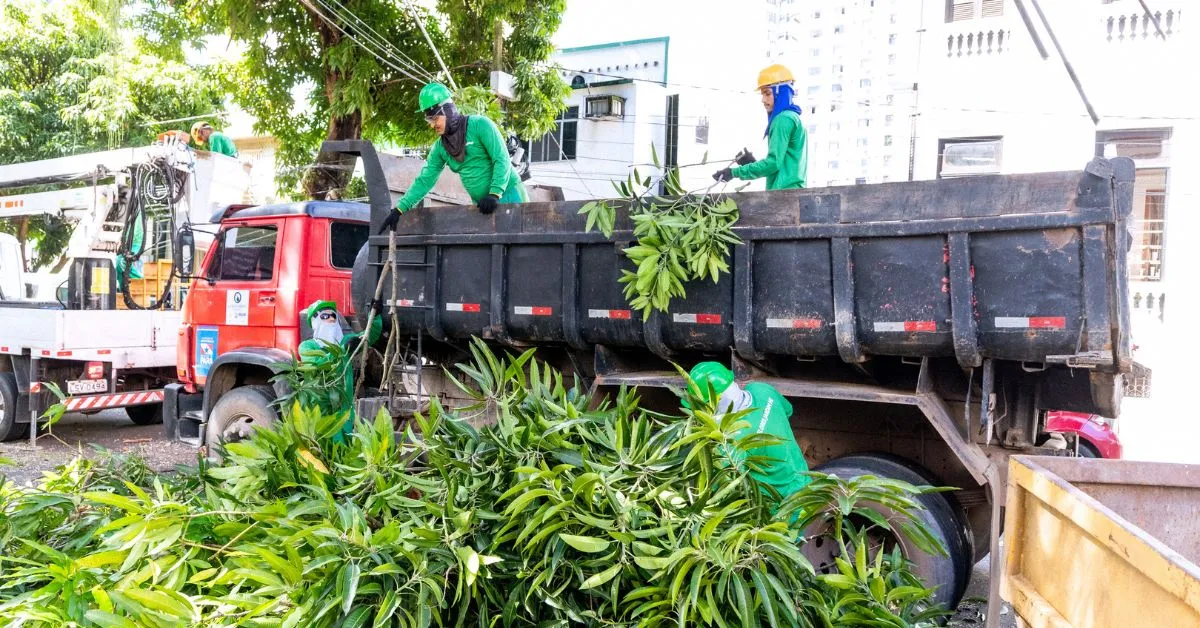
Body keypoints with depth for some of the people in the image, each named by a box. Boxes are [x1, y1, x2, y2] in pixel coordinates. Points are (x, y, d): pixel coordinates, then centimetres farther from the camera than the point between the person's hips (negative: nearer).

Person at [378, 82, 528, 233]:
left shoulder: (480, 125, -11)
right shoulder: (440, 147, 6)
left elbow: (502, 160, -16)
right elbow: (424, 180, 7)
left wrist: (494, 194, -26)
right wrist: (400, 209, 0)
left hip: (508, 194, -5)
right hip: (481, 204, 5)